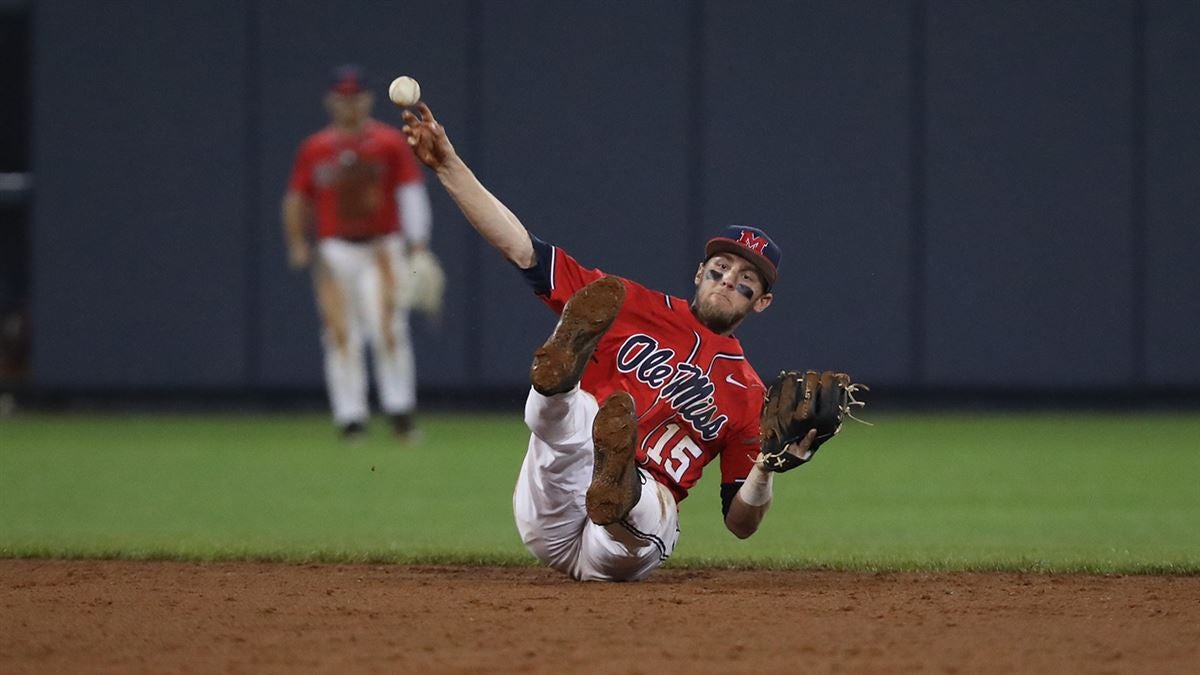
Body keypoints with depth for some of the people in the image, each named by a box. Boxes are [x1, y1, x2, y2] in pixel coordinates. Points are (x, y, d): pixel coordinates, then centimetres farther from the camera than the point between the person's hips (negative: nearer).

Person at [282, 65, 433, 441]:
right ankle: (350, 416, 2)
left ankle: (400, 409, -2)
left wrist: (418, 241, -11)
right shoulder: (314, 150, 9)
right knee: (341, 335, -1)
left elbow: (411, 191, -1)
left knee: (388, 331, -11)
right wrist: (297, 245, 2)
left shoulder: (390, 143, 3)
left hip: (382, 249, -2)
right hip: (334, 252, 2)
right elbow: (296, 199, 13)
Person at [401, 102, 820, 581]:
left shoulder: (749, 394, 20)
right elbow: (524, 250, 13)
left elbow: (740, 523, 18)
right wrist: (448, 166, 4)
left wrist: (770, 466, -3)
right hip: (552, 521, 0)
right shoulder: (636, 307, 19)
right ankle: (559, 374, -65)